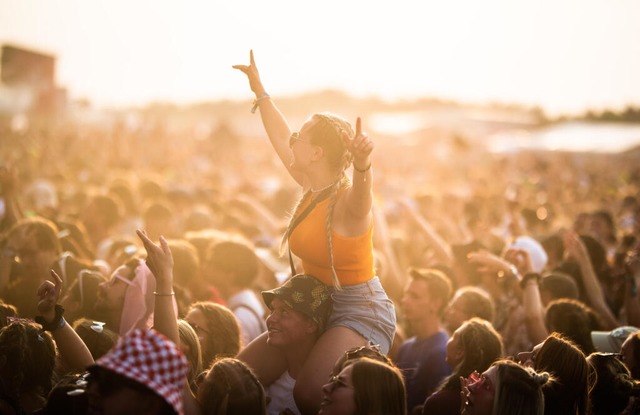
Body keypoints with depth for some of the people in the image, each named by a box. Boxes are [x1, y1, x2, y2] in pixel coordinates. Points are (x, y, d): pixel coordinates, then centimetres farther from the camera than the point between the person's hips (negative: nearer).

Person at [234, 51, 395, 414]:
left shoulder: (348, 201, -22)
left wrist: (362, 163, -71)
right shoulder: (313, 189, 2)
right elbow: (281, 139, 17)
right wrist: (259, 88, 25)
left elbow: (360, 193, -49)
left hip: (359, 312, -9)